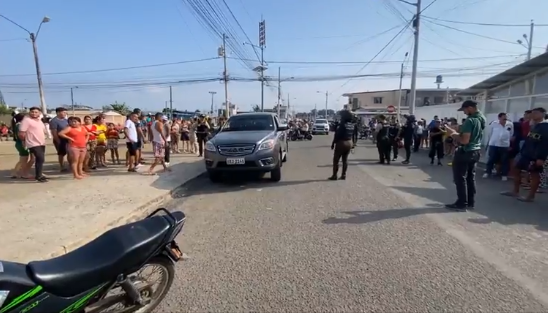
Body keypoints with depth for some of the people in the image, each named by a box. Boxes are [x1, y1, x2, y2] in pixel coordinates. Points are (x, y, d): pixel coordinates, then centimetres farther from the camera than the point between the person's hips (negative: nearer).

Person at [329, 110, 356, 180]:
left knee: (336, 160, 1)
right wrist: (352, 144, 18)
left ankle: (334, 175, 3)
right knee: (345, 159, 13)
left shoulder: (342, 124, -17)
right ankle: (343, 175, 16)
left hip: (341, 143, -7)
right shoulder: (352, 125, 6)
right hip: (349, 143, 7)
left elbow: (337, 135, -16)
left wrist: (333, 143, -10)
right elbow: (353, 135, 11)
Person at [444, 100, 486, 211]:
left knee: (460, 178, -1)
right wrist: (456, 133, 11)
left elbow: (465, 140, -26)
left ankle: (461, 204, 4)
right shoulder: (481, 119, 9)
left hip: (465, 152, -9)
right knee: (471, 178, 15)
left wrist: (453, 134, -12)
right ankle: (470, 202, 22)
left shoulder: (470, 120, -20)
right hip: (475, 151, 9)